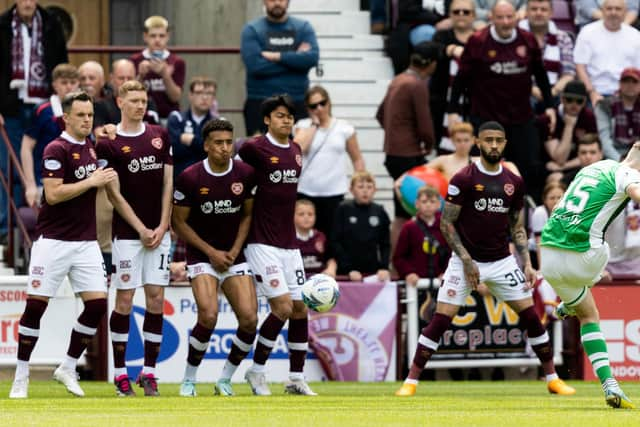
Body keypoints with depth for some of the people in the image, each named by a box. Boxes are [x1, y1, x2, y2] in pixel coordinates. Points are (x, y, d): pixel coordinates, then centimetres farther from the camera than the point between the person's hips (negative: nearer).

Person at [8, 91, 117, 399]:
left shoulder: (92, 148, 12)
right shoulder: (56, 149, -10)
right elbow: (53, 194, -18)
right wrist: (92, 182, -16)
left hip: (86, 241, 6)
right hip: (53, 241, -6)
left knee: (98, 303, -4)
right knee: (36, 305, -4)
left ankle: (68, 368, 10)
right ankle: (21, 378, 4)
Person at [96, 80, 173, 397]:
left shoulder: (160, 136, 9)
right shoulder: (109, 144, -4)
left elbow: (168, 183, 9)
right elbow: (114, 194, -6)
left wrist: (162, 226, -1)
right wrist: (141, 229, -10)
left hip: (159, 232, 4)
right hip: (127, 233, -4)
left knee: (156, 299, 1)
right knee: (124, 300, -3)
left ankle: (149, 372, 6)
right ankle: (120, 373, 3)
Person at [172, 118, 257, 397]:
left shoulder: (245, 174, -4)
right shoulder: (190, 178, -12)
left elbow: (247, 215, 9)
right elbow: (179, 222, -4)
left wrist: (234, 251, -4)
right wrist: (211, 252, -9)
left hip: (234, 256, 3)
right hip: (201, 256, -3)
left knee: (249, 319, -11)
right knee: (208, 316, -22)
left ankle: (225, 380, 8)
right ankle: (189, 380, -2)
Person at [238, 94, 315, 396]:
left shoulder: (295, 151, 12)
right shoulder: (255, 148, -10)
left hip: (289, 243, 7)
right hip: (262, 243, -7)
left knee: (300, 308, 4)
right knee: (282, 307, -13)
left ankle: (296, 379, 12)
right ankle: (257, 371, 3)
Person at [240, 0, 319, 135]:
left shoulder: (303, 28, 10)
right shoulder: (252, 30, 3)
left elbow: (312, 58, -7)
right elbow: (254, 65, -12)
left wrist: (277, 56, -12)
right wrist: (295, 58, -7)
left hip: (297, 103, 2)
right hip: (260, 104, -2)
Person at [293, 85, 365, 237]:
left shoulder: (344, 128, 7)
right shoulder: (303, 126, 6)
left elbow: (357, 159, 12)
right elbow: (298, 149, -14)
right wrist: (314, 124, -4)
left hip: (334, 194, 0)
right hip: (306, 193, 0)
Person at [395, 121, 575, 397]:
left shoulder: (514, 182, 5)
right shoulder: (463, 179, -9)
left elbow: (517, 228, 13)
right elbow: (446, 223, -7)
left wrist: (527, 265, 3)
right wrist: (466, 260, -13)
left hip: (502, 260, 4)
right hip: (465, 260, -4)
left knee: (530, 315, -1)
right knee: (441, 319, -9)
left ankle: (552, 378, 10)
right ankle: (411, 381, -2)